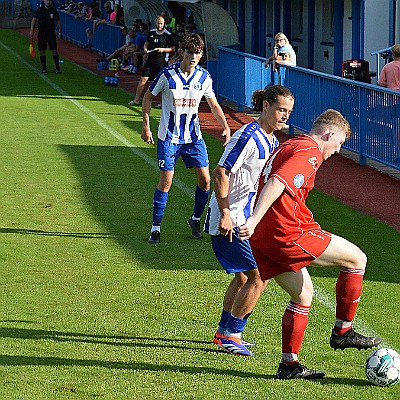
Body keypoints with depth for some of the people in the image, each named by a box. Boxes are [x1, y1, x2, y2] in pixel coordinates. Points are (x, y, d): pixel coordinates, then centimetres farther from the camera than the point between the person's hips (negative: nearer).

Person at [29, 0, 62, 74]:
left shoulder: (54, 11, 2)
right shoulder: (40, 10, 4)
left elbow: (58, 22, 8)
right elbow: (34, 20, 8)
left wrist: (59, 32, 2)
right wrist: (32, 31, 1)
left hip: (51, 32, -1)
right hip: (41, 33, 1)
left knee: (54, 50, -8)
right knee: (42, 51, 3)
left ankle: (57, 68, -2)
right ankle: (44, 68, 14)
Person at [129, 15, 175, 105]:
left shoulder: (168, 35, -3)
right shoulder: (151, 32, 11)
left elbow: (173, 49, 0)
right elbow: (146, 44, 19)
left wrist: (163, 49, -15)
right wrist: (145, 49, -3)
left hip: (161, 62, -4)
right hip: (150, 60, 4)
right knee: (143, 79, -2)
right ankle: (136, 100, 3)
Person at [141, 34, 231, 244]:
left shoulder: (204, 77, -1)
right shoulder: (167, 74, -12)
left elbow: (214, 104, 11)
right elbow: (148, 97, 1)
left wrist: (225, 125, -3)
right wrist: (146, 126, -5)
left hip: (193, 136, 4)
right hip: (169, 137, -4)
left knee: (205, 180, 0)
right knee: (166, 180, -7)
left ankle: (195, 219, 23)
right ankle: (155, 227, 4)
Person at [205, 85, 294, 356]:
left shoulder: (272, 140, 11)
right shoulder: (248, 136, -18)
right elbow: (221, 173, -20)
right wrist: (225, 214, -23)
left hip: (246, 219, 10)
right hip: (230, 219, -10)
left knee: (244, 277, 18)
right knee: (259, 276, -12)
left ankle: (225, 332, 30)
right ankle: (231, 335, -3)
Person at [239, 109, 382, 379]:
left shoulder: (286, 147, 22)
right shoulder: (309, 152, -10)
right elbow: (277, 184, -24)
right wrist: (254, 221, -31)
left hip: (263, 238, 10)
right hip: (290, 235, -10)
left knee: (303, 294, 21)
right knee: (357, 259, 1)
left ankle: (289, 363, 19)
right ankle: (343, 332, 6)